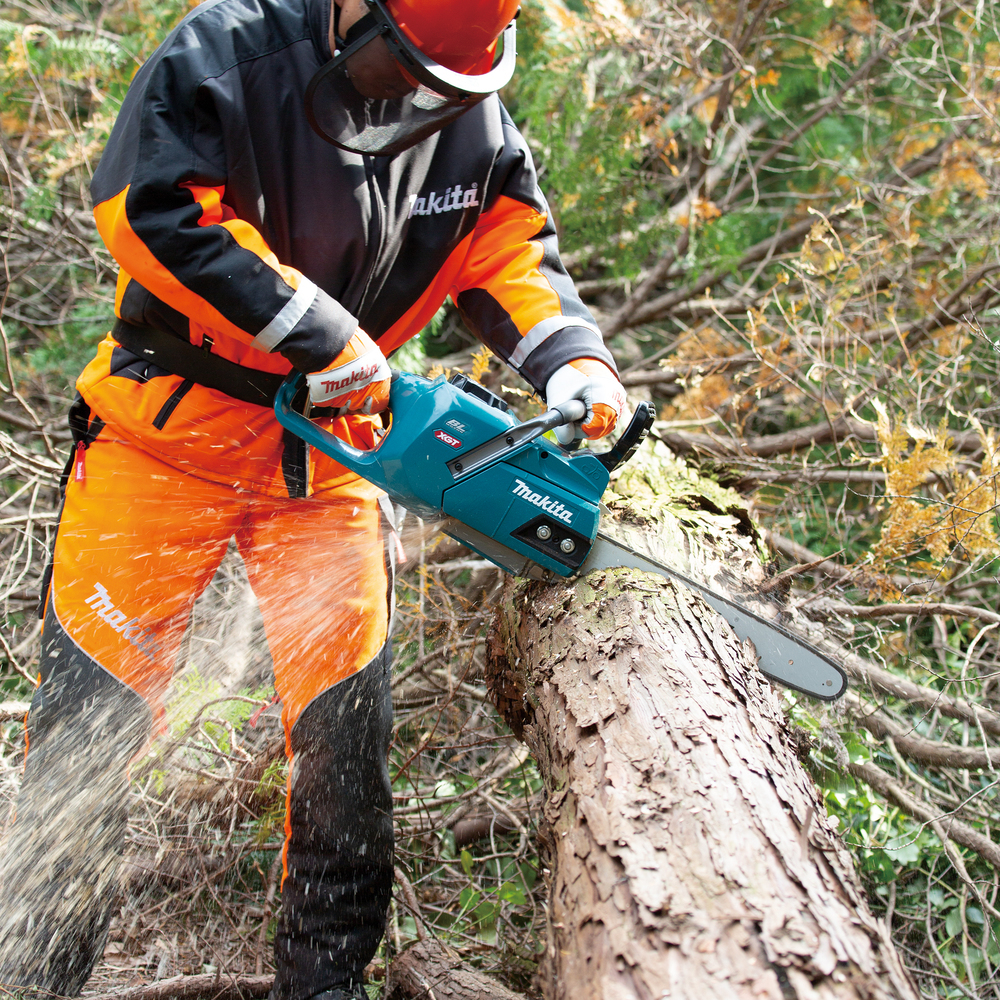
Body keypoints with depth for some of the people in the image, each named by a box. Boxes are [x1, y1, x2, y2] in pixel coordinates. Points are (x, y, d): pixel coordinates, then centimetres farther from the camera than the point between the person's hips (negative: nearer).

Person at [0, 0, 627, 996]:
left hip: (330, 443, 4)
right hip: (171, 425, -3)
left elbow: (513, 249, 7)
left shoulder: (473, 121, -1)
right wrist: (319, 333, -26)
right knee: (92, 709, -1)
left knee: (346, 727, 2)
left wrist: (573, 360, -13)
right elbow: (147, 204, -25)